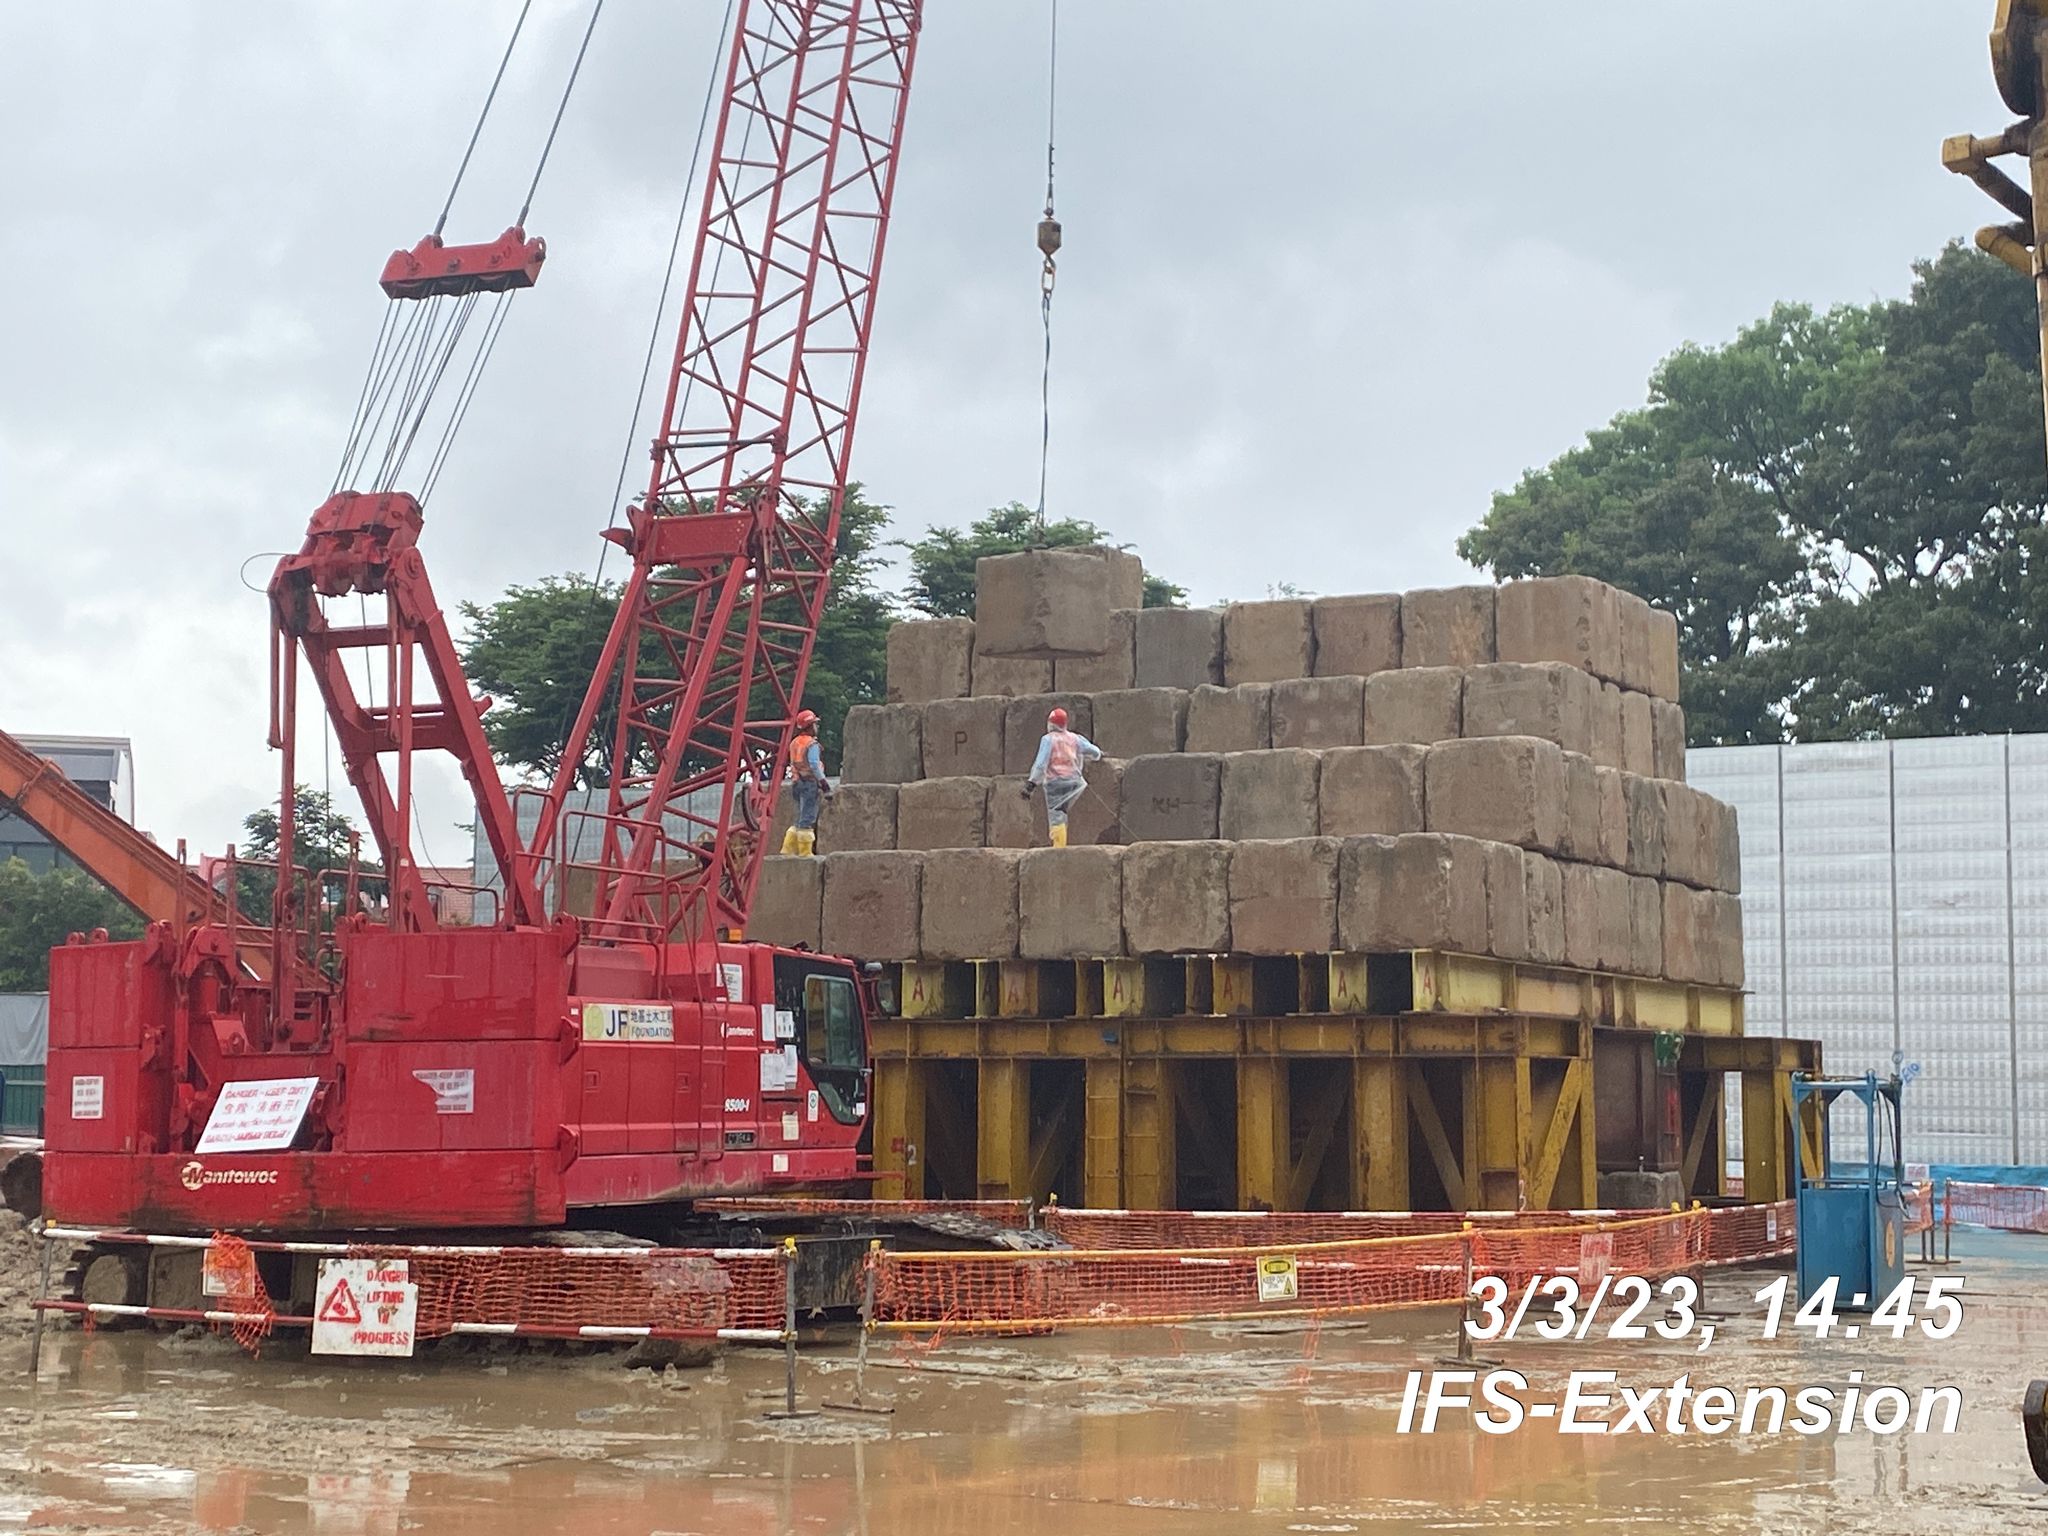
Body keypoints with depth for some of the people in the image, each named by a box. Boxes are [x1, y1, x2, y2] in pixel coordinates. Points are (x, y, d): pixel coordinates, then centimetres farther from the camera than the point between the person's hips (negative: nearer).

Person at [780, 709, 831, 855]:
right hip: (810, 783, -8)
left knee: (801, 819, 15)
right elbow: (814, 765, -19)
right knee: (808, 819, -5)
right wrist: (824, 783, -15)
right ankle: (805, 852, -4)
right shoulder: (811, 744, -12)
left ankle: (787, 849, 12)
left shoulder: (794, 743, 14)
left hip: (797, 782, 8)